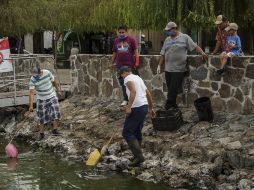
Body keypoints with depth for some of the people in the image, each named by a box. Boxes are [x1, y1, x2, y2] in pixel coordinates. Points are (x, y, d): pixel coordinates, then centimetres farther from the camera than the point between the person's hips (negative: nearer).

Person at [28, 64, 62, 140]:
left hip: (52, 96, 1)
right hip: (41, 99, -1)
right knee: (41, 117, 5)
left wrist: (58, 90, 15)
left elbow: (53, 81, 4)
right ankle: (41, 133, 17)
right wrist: (31, 105, -29)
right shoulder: (33, 80, -20)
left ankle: (55, 130, -3)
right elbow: (31, 92, -23)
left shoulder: (48, 73, -14)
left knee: (56, 112, -11)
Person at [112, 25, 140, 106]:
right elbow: (114, 53, 18)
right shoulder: (116, 41, 11)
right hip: (120, 65, 4)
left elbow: (136, 51, -3)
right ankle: (125, 99, 15)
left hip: (130, 65, -4)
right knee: (123, 83, 7)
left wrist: (137, 62, -11)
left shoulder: (131, 40, -1)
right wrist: (112, 63, 17)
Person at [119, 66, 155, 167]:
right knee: (137, 132, 17)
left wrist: (128, 107, -25)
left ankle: (139, 156, -11)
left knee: (127, 133, -5)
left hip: (136, 108, -9)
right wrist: (151, 108, 33)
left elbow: (133, 91, -22)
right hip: (144, 106, 9)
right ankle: (137, 156, 22)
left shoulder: (128, 78, -4)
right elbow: (148, 94, 25)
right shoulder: (138, 78, 23)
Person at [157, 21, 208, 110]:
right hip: (168, 69, 5)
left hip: (179, 69, -5)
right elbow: (163, 54, 18)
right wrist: (159, 65, 14)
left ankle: (167, 108, -5)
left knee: (173, 90, -8)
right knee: (170, 89, 6)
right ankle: (173, 107, 16)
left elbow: (195, 46, -2)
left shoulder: (184, 37, 2)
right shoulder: (167, 40, 15)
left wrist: (202, 53, -16)